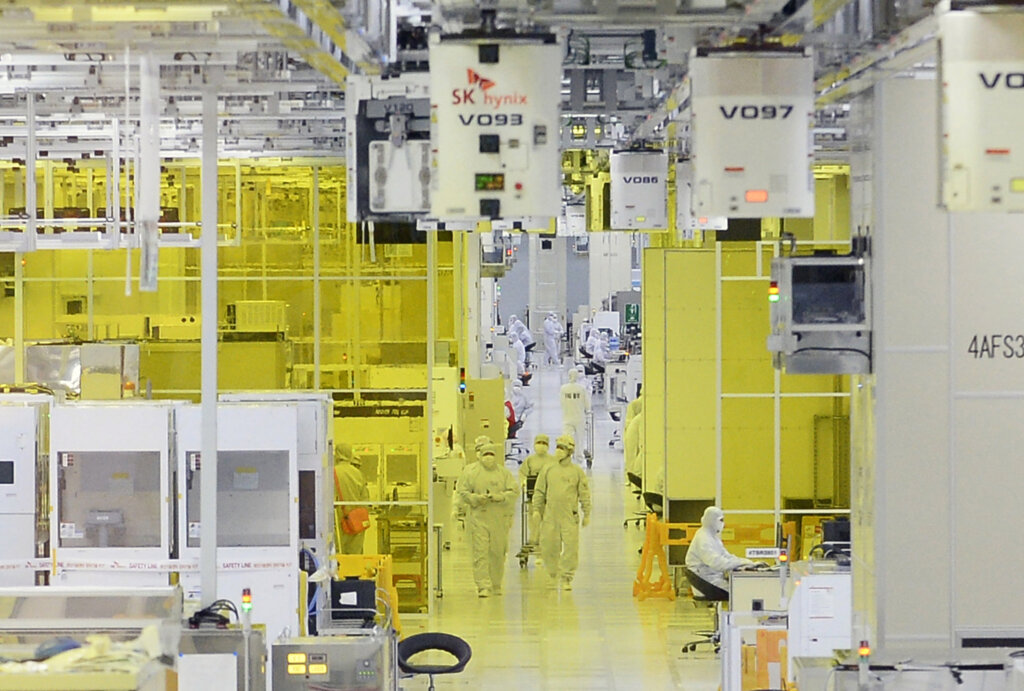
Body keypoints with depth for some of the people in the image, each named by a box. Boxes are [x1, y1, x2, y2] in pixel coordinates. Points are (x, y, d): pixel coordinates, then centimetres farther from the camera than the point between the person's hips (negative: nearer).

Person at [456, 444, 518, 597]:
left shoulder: (504, 472, 9)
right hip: (478, 517, -2)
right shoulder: (471, 472, 6)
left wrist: (499, 497, -13)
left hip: (499, 518, 2)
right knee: (480, 553, -9)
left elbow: (514, 491, 3)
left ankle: (496, 585, 20)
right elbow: (462, 492, 4)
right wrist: (476, 498, -12)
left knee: (498, 553, 6)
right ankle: (483, 586, -11)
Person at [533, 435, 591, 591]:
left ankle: (567, 579, 4)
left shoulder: (577, 471, 4)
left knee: (571, 547, -5)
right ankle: (553, 576, 22)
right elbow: (539, 491, 13)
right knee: (548, 547, 4)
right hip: (550, 516, 2)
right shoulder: (548, 470, 9)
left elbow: (584, 494, 6)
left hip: (570, 516, -2)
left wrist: (586, 514, 3)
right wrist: (537, 509, 4)